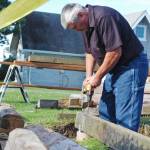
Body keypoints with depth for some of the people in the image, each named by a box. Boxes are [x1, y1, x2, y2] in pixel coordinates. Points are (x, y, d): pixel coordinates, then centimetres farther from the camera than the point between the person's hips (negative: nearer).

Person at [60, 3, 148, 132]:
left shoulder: (104, 17, -23)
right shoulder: (86, 26, 7)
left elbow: (115, 52, -26)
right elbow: (90, 52, 17)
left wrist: (98, 77, -15)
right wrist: (89, 76, 4)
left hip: (131, 66, -10)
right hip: (114, 69, 10)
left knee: (125, 118, -10)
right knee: (105, 112, 14)